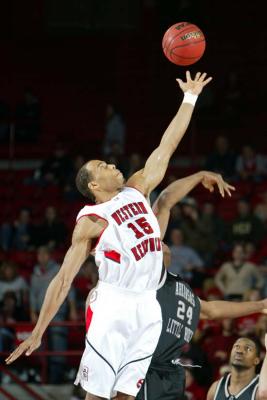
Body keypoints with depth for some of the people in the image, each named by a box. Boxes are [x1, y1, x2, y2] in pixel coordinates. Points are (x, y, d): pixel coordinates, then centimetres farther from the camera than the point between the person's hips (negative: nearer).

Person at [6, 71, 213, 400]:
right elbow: (64, 278, -7)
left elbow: (166, 147, 15)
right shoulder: (91, 221, -6)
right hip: (113, 306, -6)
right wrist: (37, 333, -11)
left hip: (147, 309, 6)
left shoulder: (136, 191, 12)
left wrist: (189, 98, 14)